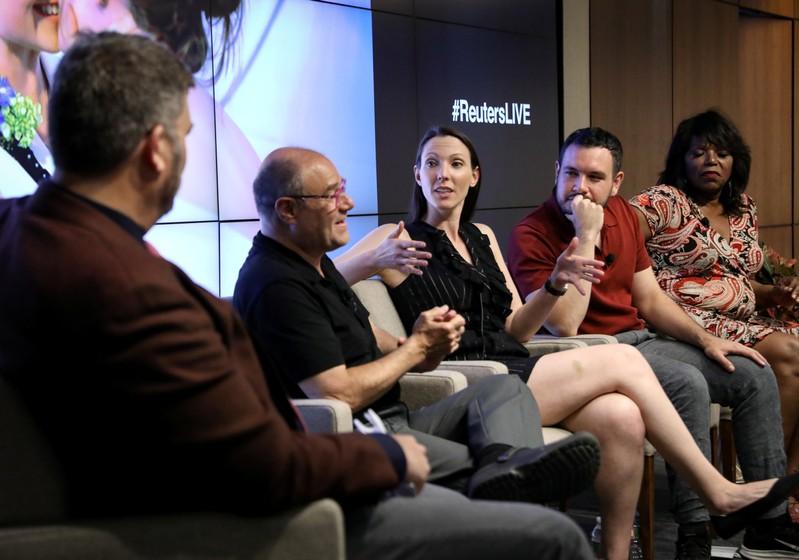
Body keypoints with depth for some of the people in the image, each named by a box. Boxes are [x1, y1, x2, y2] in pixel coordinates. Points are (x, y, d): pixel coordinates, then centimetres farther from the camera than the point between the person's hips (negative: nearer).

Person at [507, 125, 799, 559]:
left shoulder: (622, 214, 9)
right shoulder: (531, 236, -14)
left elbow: (649, 299, 16)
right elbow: (564, 325, -25)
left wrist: (705, 339, 3)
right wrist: (586, 238, -25)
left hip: (639, 339, 8)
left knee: (754, 375, -1)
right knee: (688, 386, -31)